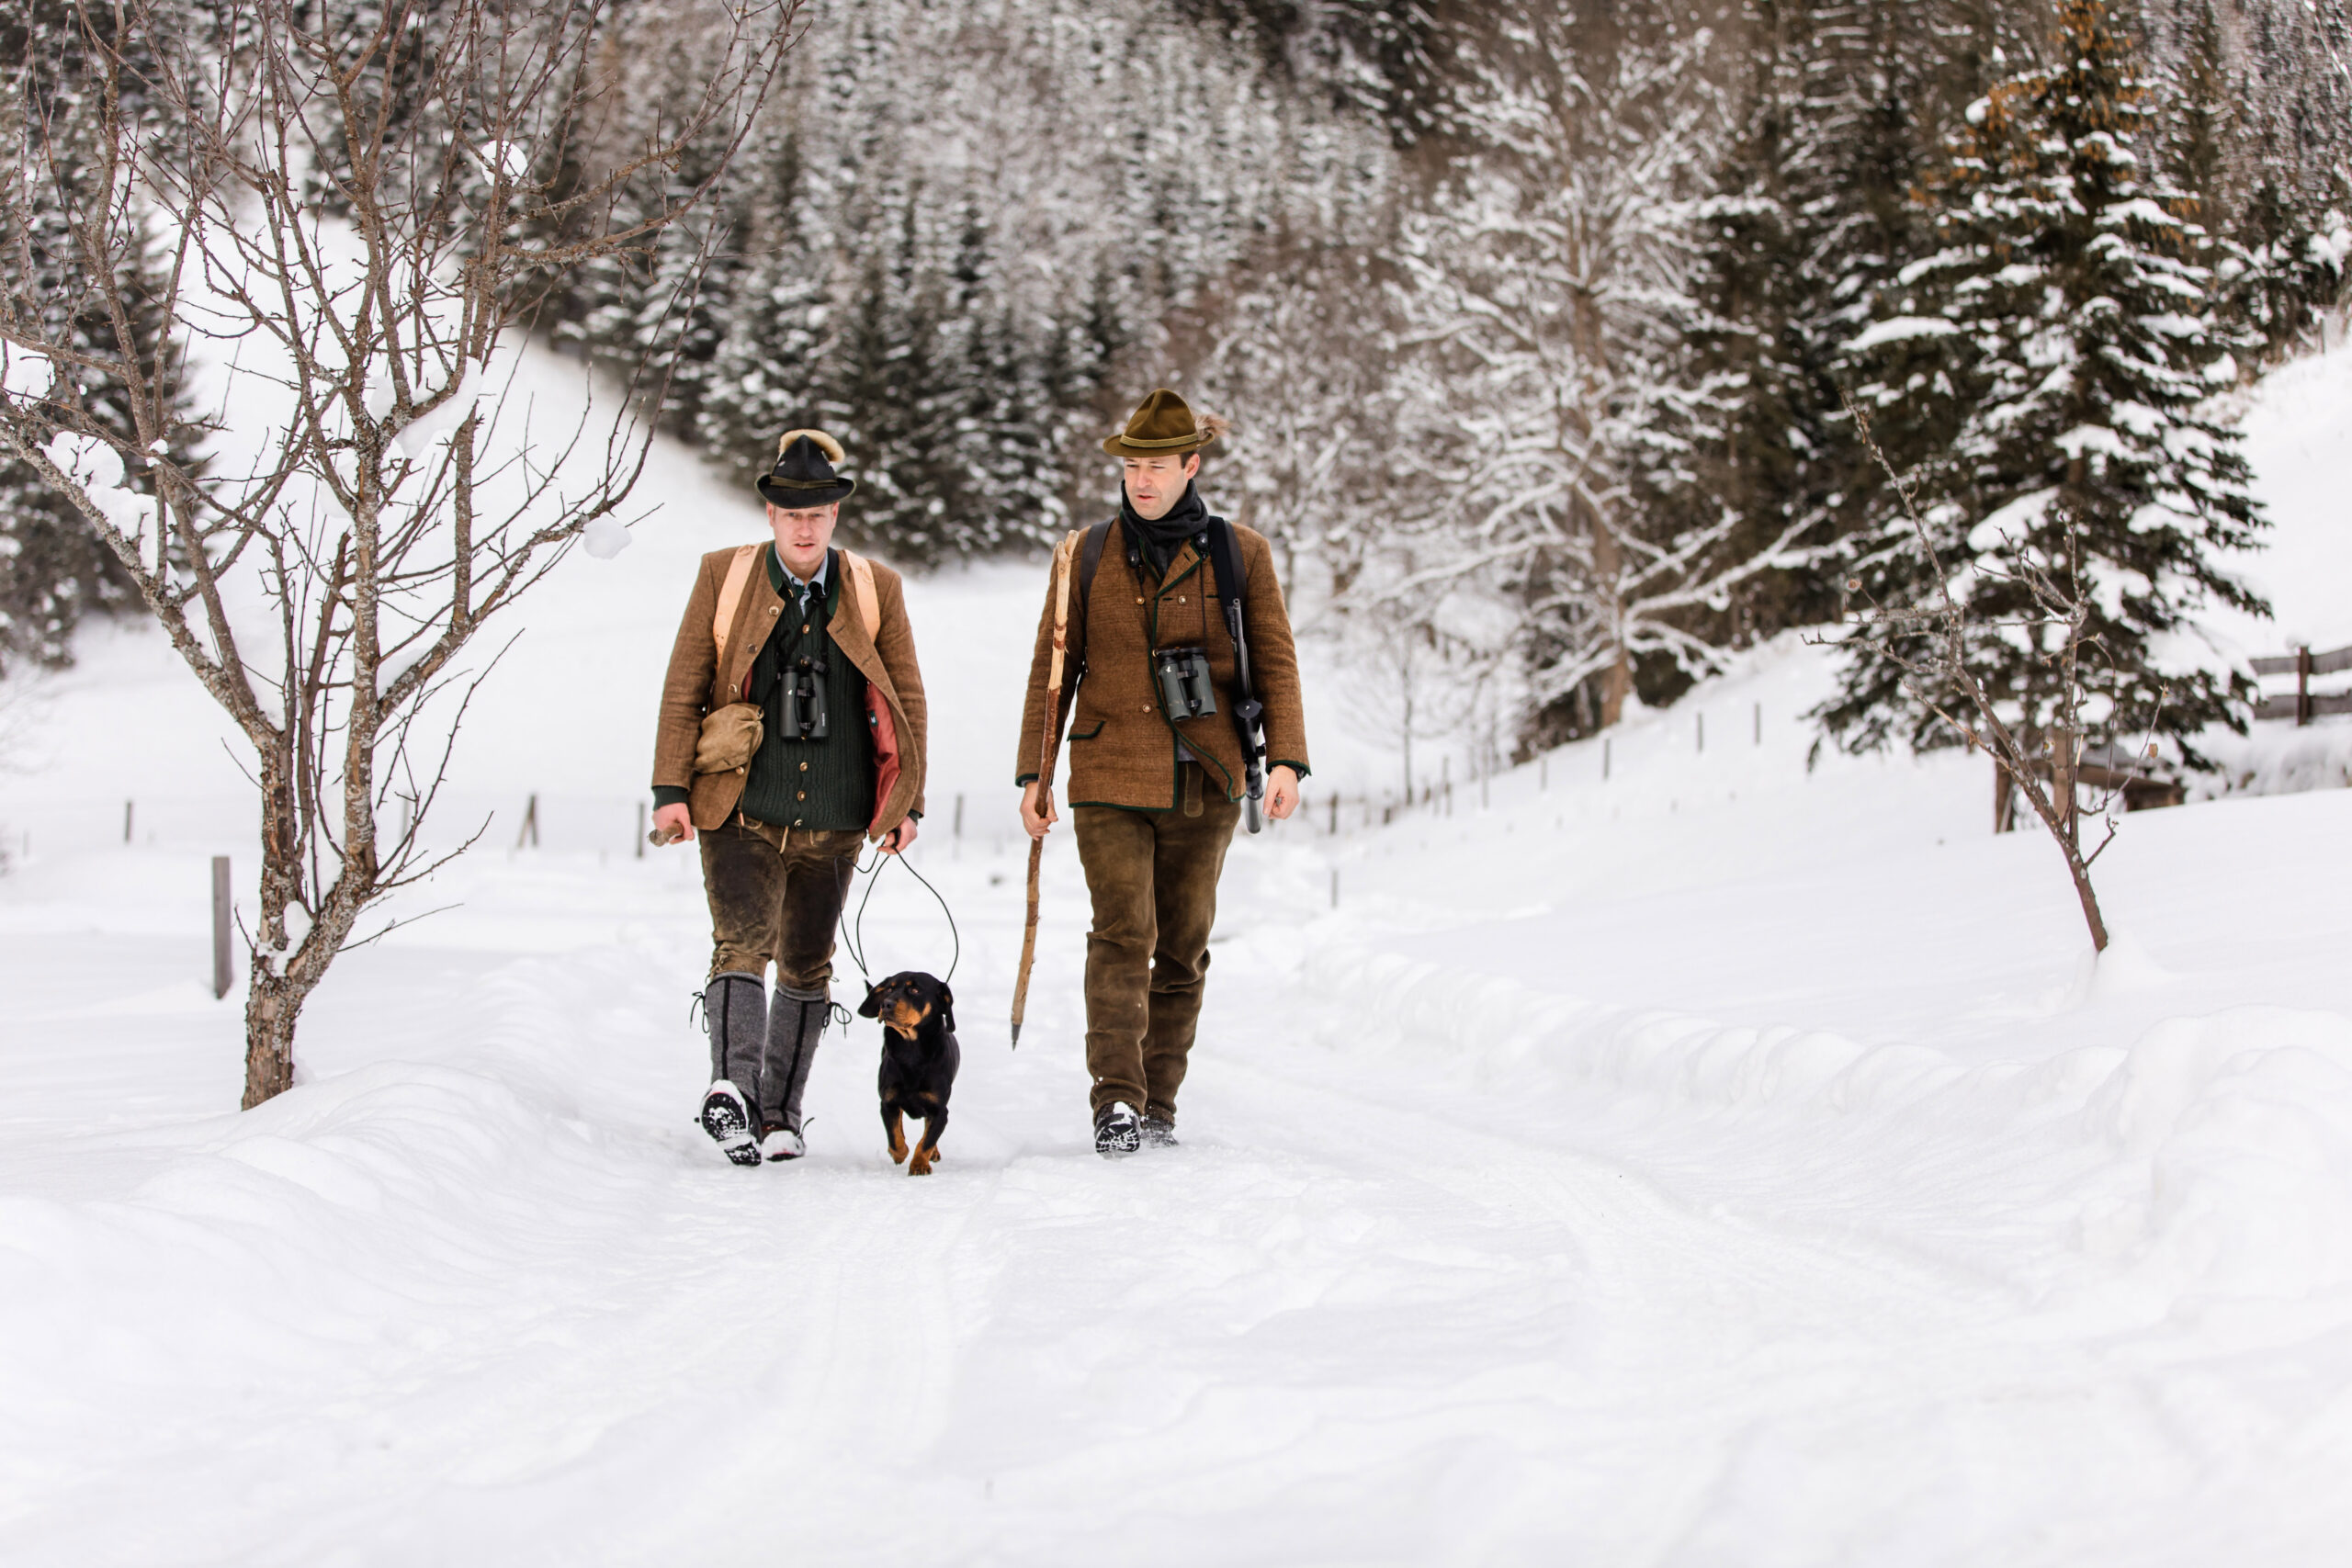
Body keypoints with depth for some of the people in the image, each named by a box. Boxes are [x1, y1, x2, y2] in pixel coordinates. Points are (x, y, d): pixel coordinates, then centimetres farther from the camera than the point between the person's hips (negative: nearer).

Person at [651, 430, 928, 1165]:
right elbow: (682, 690, 3)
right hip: (740, 812, -2)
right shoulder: (723, 578, 2)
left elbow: (907, 699, 11)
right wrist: (671, 789, -3)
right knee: (743, 942, -19)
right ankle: (732, 1086, -32)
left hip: (832, 824, 3)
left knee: (807, 968, 9)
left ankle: (780, 1111, 18)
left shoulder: (875, 590, 6)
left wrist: (907, 802, 6)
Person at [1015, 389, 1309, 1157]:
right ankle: (1115, 1102, -16)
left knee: (1183, 948, 6)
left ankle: (1159, 1102, 14)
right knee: (1123, 936, -14)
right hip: (1110, 782, -1)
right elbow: (1052, 671, 10)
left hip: (1204, 784, 1)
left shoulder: (1241, 555, 5)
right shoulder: (1086, 557, 6)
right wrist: (1033, 775, 5)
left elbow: (1275, 662, 3)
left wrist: (1286, 759, -9)